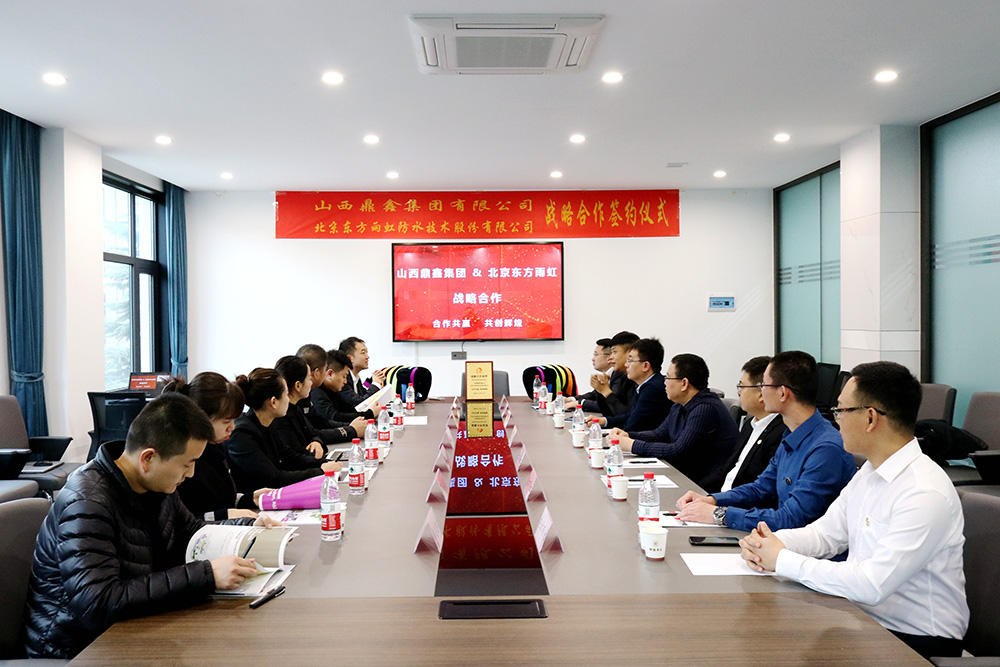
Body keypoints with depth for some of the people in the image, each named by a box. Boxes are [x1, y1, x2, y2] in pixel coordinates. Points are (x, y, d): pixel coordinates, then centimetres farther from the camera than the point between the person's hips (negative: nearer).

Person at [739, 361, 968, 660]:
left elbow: (871, 585, -28)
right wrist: (769, 543, -9)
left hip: (916, 641, -7)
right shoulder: (869, 473, 6)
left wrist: (783, 561, -21)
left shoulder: (926, 494, -23)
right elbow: (825, 533, 11)